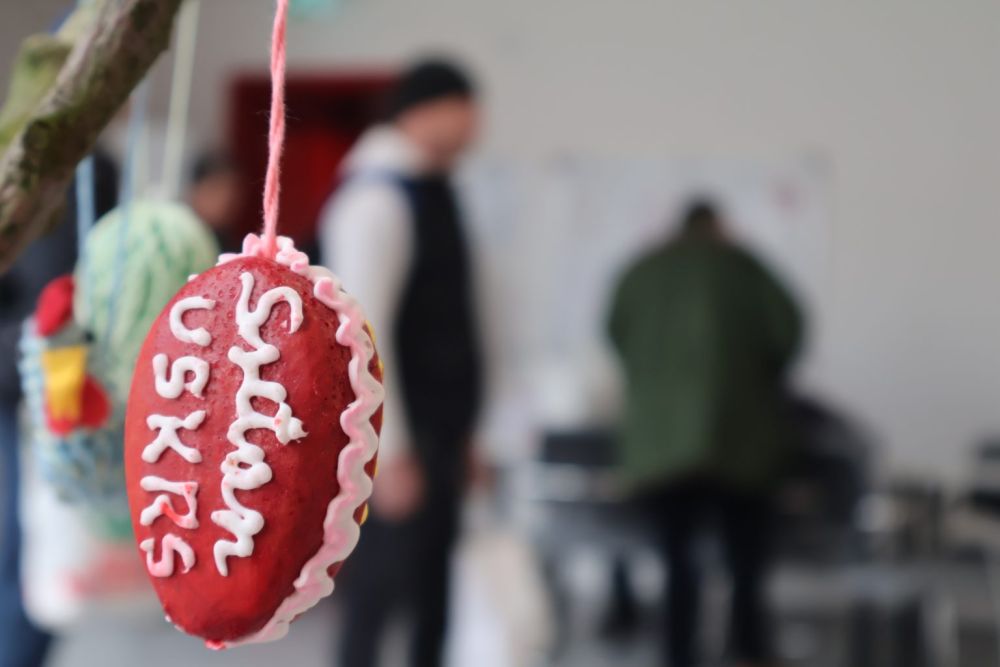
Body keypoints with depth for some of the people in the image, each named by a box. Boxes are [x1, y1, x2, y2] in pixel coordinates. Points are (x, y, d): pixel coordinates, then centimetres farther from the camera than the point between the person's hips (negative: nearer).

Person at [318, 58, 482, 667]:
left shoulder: (432, 189, 13)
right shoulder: (376, 197, -16)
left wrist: (461, 428, 18)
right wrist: (389, 450, -22)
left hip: (442, 428, 9)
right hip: (405, 434, -9)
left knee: (434, 583, 13)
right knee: (384, 583, -3)